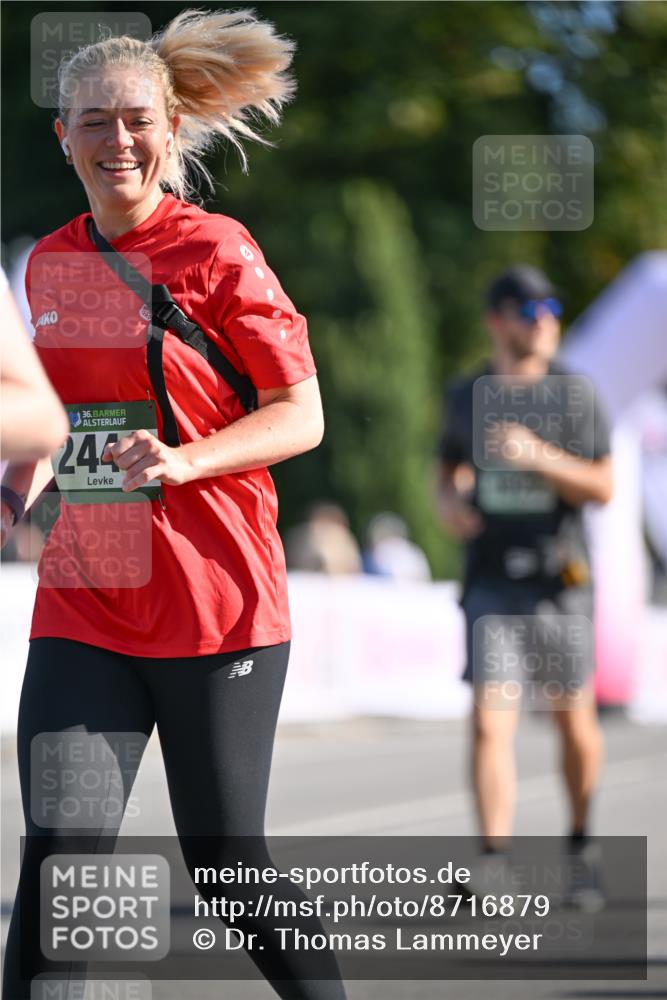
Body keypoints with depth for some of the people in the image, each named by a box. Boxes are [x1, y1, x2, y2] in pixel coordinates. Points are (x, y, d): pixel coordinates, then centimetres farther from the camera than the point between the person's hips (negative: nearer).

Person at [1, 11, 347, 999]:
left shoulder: (214, 251, -6)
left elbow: (302, 416, -7)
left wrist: (181, 461, -21)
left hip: (214, 605, -4)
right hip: (81, 608, 4)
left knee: (227, 865, 2)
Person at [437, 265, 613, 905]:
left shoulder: (574, 394, 1)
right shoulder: (466, 396, 8)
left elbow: (602, 487, -3)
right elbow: (450, 467, 24)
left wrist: (540, 456, -18)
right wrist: (449, 500, 1)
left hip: (559, 581, -1)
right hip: (492, 581, 1)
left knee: (574, 722, 8)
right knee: (490, 724, -12)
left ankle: (581, 844, 29)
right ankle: (495, 860, -15)